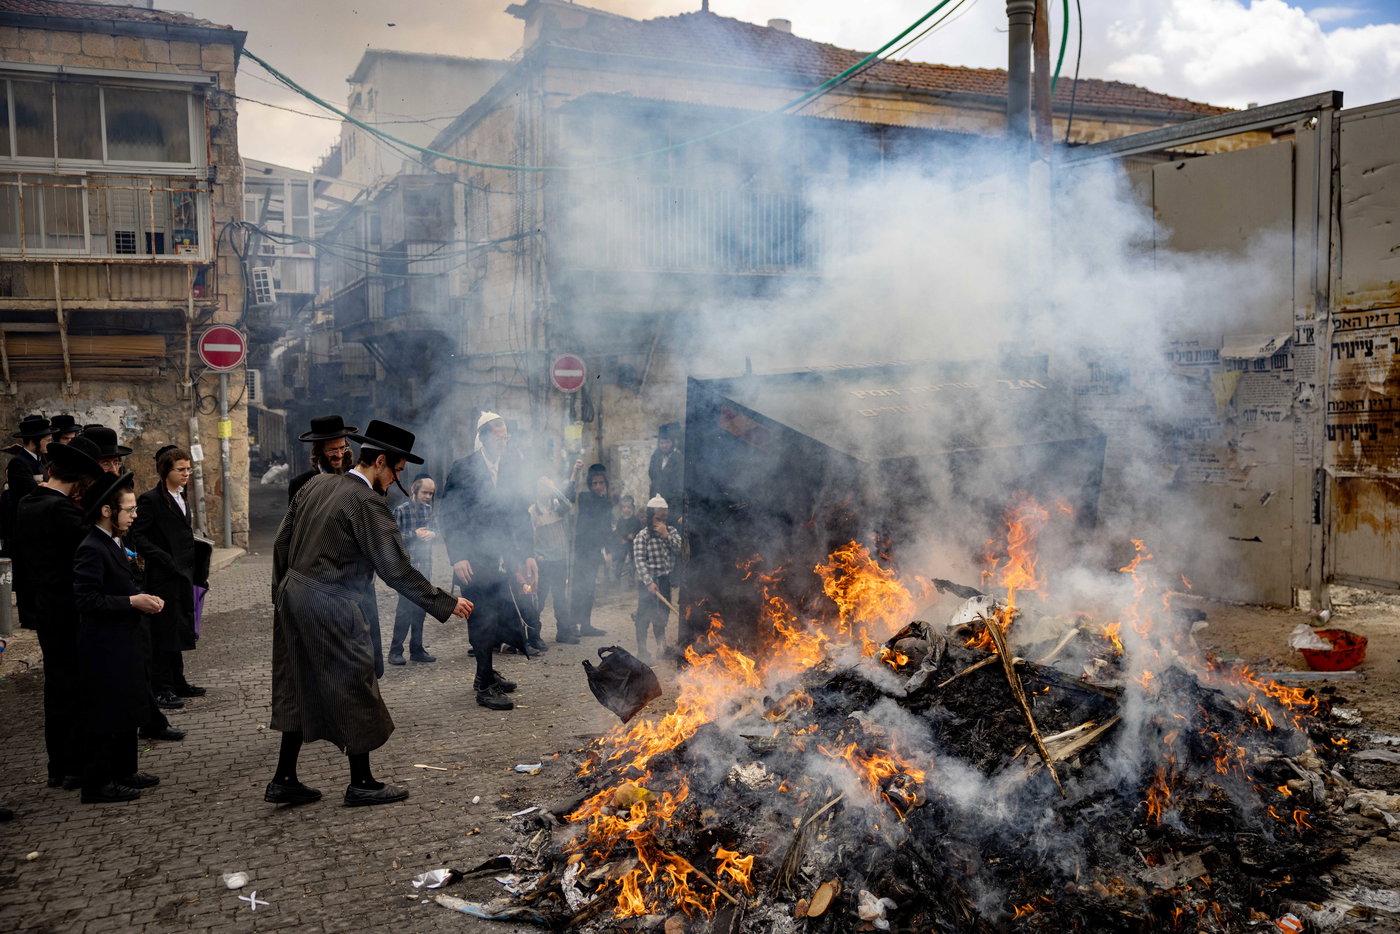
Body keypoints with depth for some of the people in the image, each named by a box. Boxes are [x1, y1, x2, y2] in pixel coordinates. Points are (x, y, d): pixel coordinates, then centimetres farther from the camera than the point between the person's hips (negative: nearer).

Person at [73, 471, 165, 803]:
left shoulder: (116, 544, 11)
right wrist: (132, 602, -23)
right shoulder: (91, 550, -19)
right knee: (105, 716, 0)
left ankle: (124, 770, 30)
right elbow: (87, 599, -24)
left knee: (127, 710, 18)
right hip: (104, 647, -10)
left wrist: (143, 597, 6)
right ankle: (98, 783, 12)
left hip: (124, 642, 10)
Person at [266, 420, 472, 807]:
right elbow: (396, 569, -19)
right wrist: (446, 604, -12)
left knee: (301, 690, 18)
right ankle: (361, 783, 16)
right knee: (355, 692, 5)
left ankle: (284, 779, 25)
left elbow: (281, 541, 13)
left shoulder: (316, 485, 7)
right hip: (333, 608, -9)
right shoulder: (367, 503, -18)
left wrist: (284, 592, 24)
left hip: (294, 597, 9)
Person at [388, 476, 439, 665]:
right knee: (405, 607, -8)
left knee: (420, 607, 8)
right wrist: (414, 534, -15)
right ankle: (395, 651, 0)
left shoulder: (429, 510, 11)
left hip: (425, 565, 5)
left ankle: (417, 649, 17)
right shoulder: (401, 510, -5)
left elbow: (436, 532, 17)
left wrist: (432, 534, -5)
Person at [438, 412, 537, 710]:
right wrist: (457, 557, -14)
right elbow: (447, 515, -6)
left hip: (503, 559, 5)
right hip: (474, 560, -5)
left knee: (499, 617, 9)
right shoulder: (463, 469, -6)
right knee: (483, 619, -3)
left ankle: (486, 674, 28)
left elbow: (520, 514, 13)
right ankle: (485, 686, 7)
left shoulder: (513, 468, 8)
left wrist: (527, 554, 6)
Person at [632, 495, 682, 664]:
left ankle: (661, 647, 31)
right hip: (647, 581, -5)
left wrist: (667, 535, -16)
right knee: (644, 615, -1)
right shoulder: (642, 536, -10)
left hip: (664, 580, 5)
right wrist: (649, 582, -24)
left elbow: (681, 550, -6)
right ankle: (642, 651, 8)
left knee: (662, 615, 16)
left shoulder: (671, 531, 5)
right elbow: (640, 561, -16)